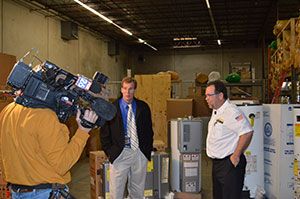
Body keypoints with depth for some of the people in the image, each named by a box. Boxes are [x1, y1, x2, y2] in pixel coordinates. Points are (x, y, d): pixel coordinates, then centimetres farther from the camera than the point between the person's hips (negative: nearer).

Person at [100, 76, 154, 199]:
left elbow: (149, 130, 10)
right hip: (119, 154, -2)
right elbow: (104, 134, 0)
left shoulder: (143, 107, 5)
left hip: (140, 154, 2)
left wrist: (147, 151, 4)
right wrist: (110, 153, -5)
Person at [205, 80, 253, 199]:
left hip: (230, 163, -10)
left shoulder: (231, 112, -21)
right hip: (217, 162, 10)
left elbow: (247, 132, -28)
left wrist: (236, 156, -22)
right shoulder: (216, 111, 10)